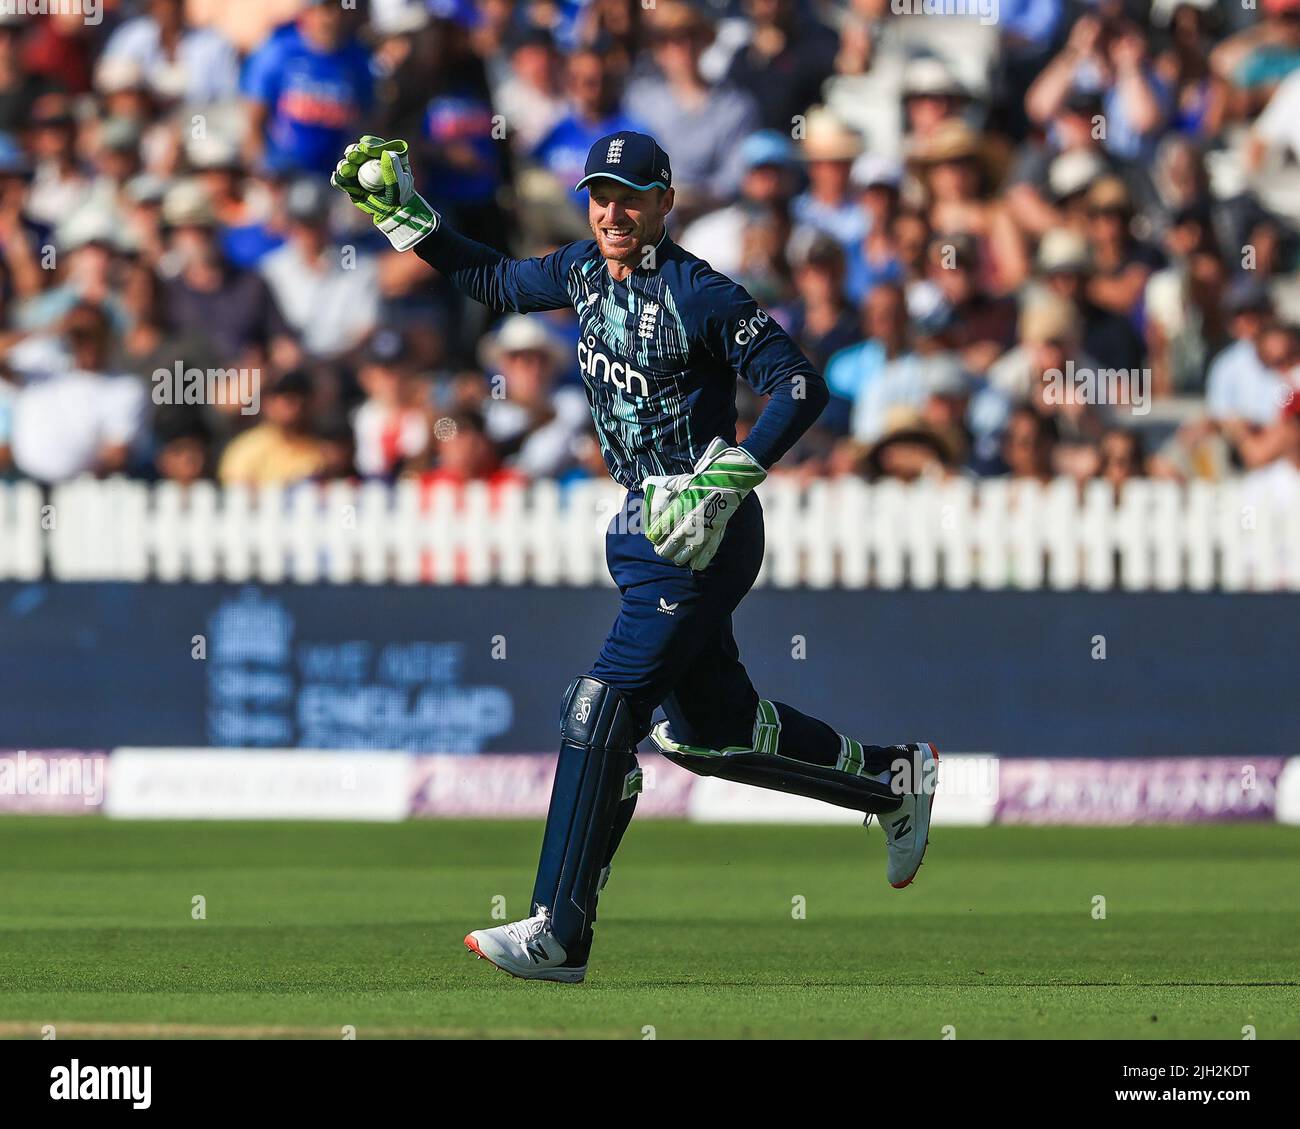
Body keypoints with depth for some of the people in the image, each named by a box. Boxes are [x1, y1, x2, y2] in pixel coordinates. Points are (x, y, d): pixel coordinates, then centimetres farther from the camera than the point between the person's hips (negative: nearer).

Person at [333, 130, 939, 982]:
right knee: (708, 730, 16)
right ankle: (892, 777, 37)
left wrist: (726, 482, -28)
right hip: (648, 529, 9)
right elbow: (493, 281, 23)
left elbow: (801, 387, -20)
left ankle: (559, 935, -13)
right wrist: (401, 211, 14)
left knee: (602, 711, -14)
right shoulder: (585, 272, 6)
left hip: (704, 537, -9)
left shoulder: (699, 296, -18)